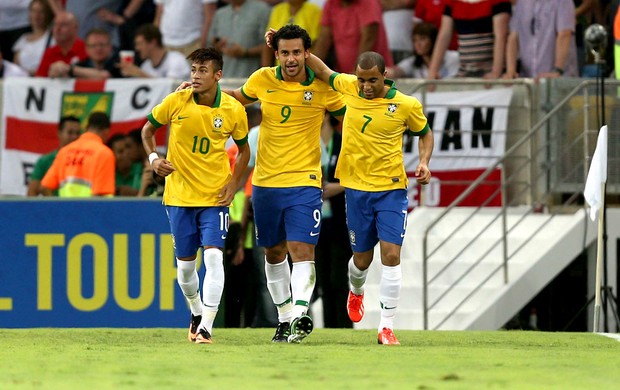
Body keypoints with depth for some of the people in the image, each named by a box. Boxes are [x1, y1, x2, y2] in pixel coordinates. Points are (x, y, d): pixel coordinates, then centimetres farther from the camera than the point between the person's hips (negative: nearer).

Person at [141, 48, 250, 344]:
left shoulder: (233, 110, -7)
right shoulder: (175, 102, -8)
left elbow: (243, 149, 9)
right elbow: (148, 129, 8)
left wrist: (233, 183, -3)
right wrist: (153, 158, -9)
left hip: (216, 196, -1)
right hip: (179, 194, 1)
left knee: (213, 255, -16)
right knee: (185, 262, 9)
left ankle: (206, 327, -14)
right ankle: (196, 313, 37)